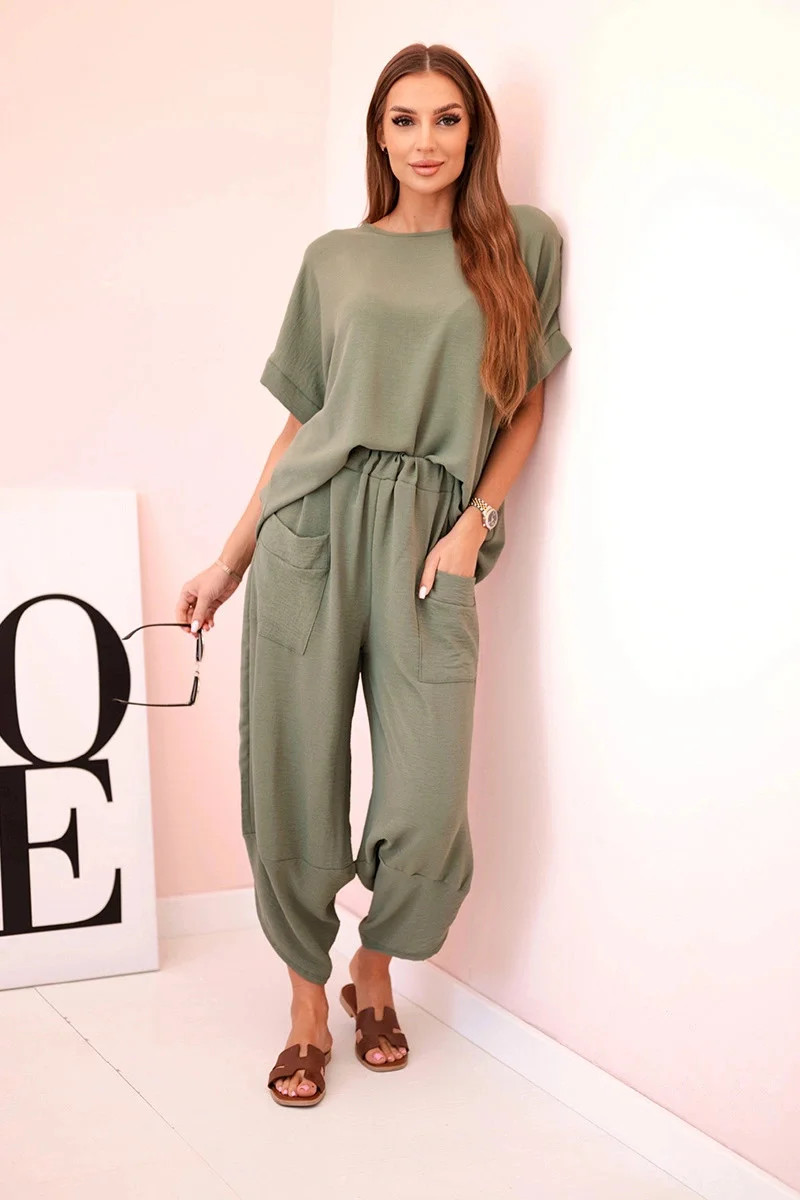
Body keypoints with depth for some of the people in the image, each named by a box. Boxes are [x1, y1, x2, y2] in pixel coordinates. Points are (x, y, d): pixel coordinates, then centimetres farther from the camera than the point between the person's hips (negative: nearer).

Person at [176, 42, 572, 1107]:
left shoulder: (524, 242, 10)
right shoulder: (334, 258, 13)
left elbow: (527, 408, 10)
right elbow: (303, 420, 14)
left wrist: (475, 521, -4)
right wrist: (229, 563, 11)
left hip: (430, 538, -1)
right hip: (312, 522, 1)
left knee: (426, 810, -6)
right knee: (293, 786, 2)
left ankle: (374, 974, 24)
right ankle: (308, 1007, 21)